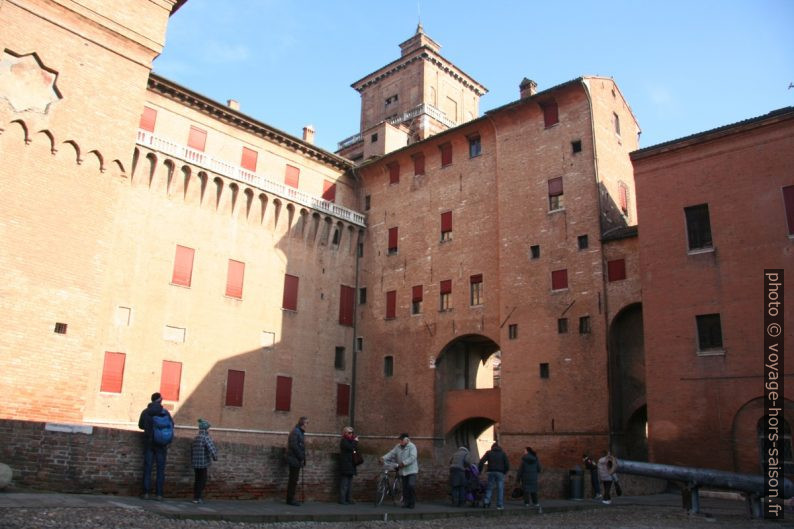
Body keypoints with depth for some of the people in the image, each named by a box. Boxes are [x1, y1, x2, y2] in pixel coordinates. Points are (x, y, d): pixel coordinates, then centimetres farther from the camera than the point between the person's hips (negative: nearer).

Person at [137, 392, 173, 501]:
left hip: (149, 442, 1)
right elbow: (172, 425, 3)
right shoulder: (165, 412, -5)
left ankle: (146, 492, 6)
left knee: (147, 467, 7)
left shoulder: (145, 412, -2)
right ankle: (159, 494, 3)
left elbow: (140, 426, 9)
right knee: (161, 469, 4)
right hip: (162, 443, -1)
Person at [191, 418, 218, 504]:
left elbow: (192, 451, 17)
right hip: (203, 464, -7)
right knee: (202, 481, 2)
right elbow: (211, 449, -23)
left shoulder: (195, 438, 11)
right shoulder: (206, 438, -14)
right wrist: (215, 457, -7)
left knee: (197, 480, 17)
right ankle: (197, 498, 2)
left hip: (195, 464, 7)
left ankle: (195, 497, 21)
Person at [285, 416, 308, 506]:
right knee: (293, 480, -4)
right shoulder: (295, 432, -13)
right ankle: (290, 499, 1)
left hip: (297, 460, 10)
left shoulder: (299, 432, 17)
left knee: (293, 480, 13)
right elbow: (294, 446, -20)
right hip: (295, 460, -10)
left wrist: (302, 458, 9)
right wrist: (301, 458, -15)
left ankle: (290, 499, 18)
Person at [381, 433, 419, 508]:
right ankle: (406, 502, 18)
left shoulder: (412, 446, -10)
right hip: (403, 471, 6)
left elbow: (412, 457, -22)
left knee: (411, 485, -16)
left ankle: (412, 503, -3)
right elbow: (391, 453, 1)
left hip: (411, 470, -5)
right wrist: (383, 458, -14)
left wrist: (404, 463, -31)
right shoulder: (398, 447, 8)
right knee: (405, 487, 7)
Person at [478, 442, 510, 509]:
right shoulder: (503, 453, 11)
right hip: (500, 473, -1)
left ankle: (486, 501, -7)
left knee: (489, 488, 8)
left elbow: (481, 462, 1)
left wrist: (479, 470, 8)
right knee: (500, 489, 2)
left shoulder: (488, 453, 10)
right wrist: (505, 472, 14)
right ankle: (500, 505, -2)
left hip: (491, 472, 1)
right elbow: (507, 464, 3)